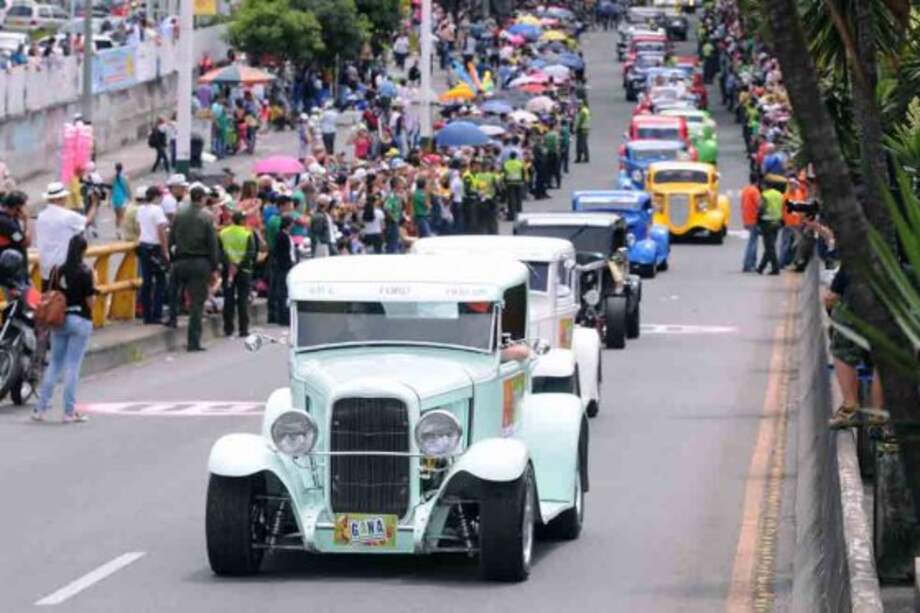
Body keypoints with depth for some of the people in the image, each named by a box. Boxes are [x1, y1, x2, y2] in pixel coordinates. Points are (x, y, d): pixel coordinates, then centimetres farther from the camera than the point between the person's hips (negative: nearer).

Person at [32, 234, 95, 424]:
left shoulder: (58, 271, 2)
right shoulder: (85, 272, -11)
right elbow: (90, 301, -12)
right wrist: (94, 285, 1)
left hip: (60, 321, 4)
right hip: (80, 320, -4)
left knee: (54, 364, 12)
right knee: (73, 366, -1)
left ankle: (41, 408, 9)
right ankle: (69, 412, 1)